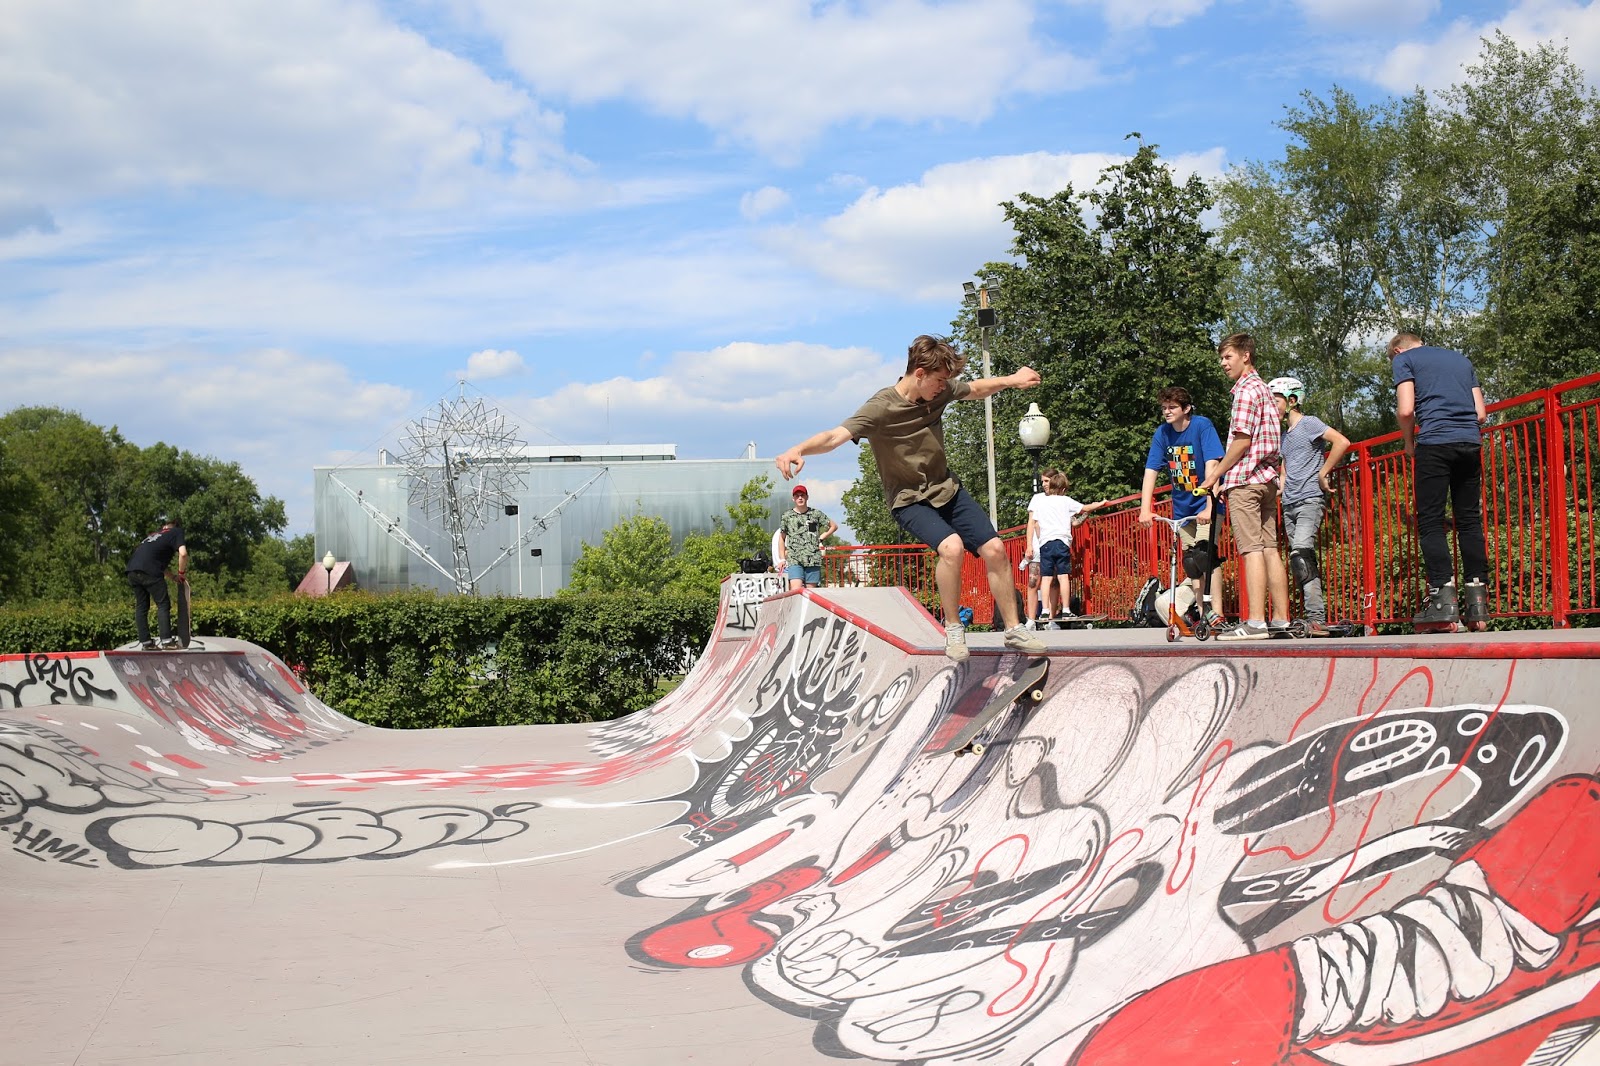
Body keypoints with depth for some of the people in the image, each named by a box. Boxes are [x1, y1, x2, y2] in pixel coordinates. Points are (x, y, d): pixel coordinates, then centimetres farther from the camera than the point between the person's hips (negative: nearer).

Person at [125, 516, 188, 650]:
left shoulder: (155, 535, 34)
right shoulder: (176, 532, 14)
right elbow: (183, 553, -4)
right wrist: (182, 572, 8)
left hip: (132, 571, 7)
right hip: (149, 571, -7)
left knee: (141, 607, 12)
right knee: (163, 604, -1)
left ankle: (145, 642, 11)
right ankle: (166, 640, -7)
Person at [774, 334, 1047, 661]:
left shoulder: (940, 391, -4)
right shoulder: (880, 409, -24)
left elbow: (976, 389, 18)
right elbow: (835, 436, -37)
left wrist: (1011, 380, 7)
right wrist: (799, 450, -55)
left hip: (947, 489, 6)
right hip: (909, 500, -6)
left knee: (994, 548, -3)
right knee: (951, 546, -31)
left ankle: (1014, 630, 12)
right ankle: (953, 629, -11)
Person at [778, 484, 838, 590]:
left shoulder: (816, 514, 9)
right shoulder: (787, 516, 8)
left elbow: (834, 526, 20)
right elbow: (781, 539, 15)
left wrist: (821, 538, 10)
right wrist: (782, 559, 8)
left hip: (813, 559, 1)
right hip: (794, 559, -1)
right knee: (796, 590, -18)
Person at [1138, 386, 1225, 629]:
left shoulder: (1202, 426, -16)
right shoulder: (1162, 433, -3)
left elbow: (1211, 466, -23)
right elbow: (1150, 471, -7)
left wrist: (1208, 507, -31)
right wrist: (1145, 509, -19)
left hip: (1205, 504, -5)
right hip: (1182, 507, 5)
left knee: (1206, 553, -19)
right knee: (1191, 561, 6)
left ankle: (1217, 613, -19)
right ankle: (1200, 612, 15)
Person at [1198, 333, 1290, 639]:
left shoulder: (1246, 390, -8)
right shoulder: (1263, 388, 21)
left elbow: (1242, 441, -15)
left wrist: (1215, 475, -8)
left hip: (1245, 479, -10)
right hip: (1267, 478, 10)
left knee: (1251, 550, -12)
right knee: (1270, 549, 7)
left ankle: (1255, 622, -15)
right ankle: (1281, 620, 6)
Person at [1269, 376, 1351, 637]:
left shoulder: (1309, 423, -3)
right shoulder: (1284, 434, 21)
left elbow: (1342, 442, -18)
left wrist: (1322, 474, -13)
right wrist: (1277, 490, 13)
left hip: (1310, 500, -9)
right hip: (1289, 505, 9)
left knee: (1300, 554, -24)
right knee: (1304, 562, 4)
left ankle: (1316, 618, -27)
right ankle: (1315, 620, 4)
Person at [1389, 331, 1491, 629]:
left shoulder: (1404, 359, 10)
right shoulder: (1462, 360, 26)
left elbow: (1406, 409, -4)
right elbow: (1481, 413, 19)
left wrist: (1409, 443, 11)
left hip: (1434, 443, -5)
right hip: (1470, 442, 5)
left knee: (1430, 522, -4)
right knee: (1470, 521, 7)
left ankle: (1444, 596, -14)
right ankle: (1477, 599, 3)